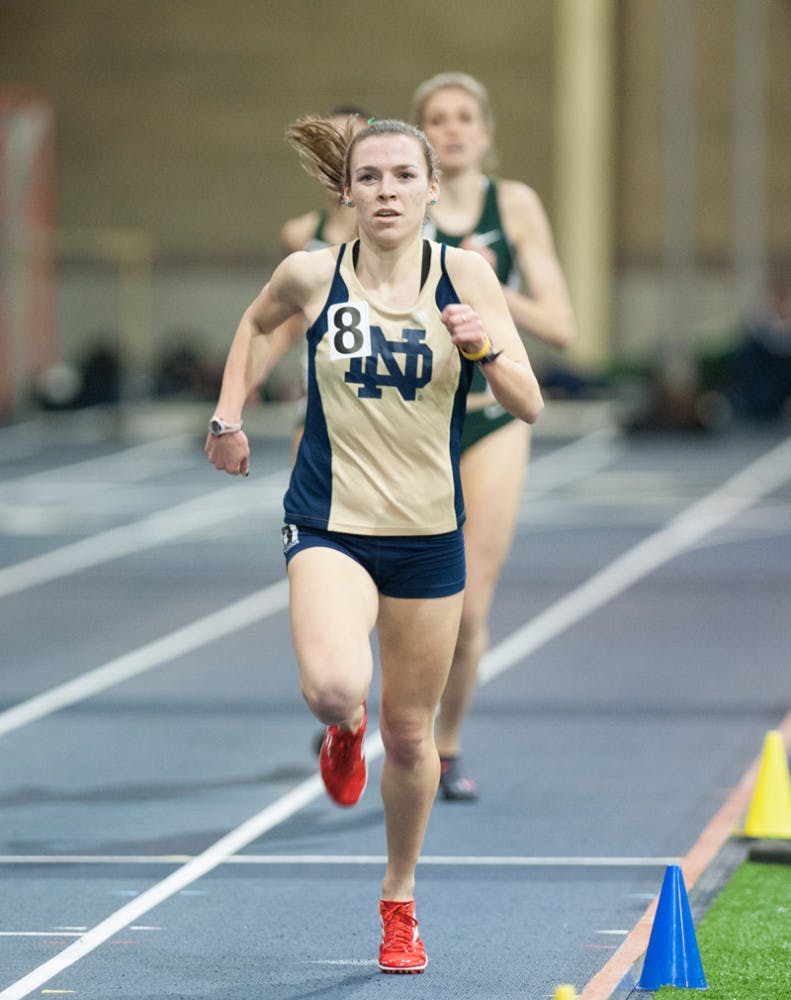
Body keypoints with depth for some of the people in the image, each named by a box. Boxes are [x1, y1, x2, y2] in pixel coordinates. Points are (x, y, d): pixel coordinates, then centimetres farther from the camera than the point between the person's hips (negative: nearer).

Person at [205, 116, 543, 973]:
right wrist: (228, 414, 11)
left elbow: (529, 406, -8)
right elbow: (254, 324, 19)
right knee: (334, 688, -28)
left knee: (409, 732, 10)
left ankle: (400, 900, 33)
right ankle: (343, 730, 12)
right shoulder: (310, 275, -5)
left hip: (429, 533, 1)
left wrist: (485, 348, -26)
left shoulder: (463, 274, -6)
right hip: (330, 524, -1)